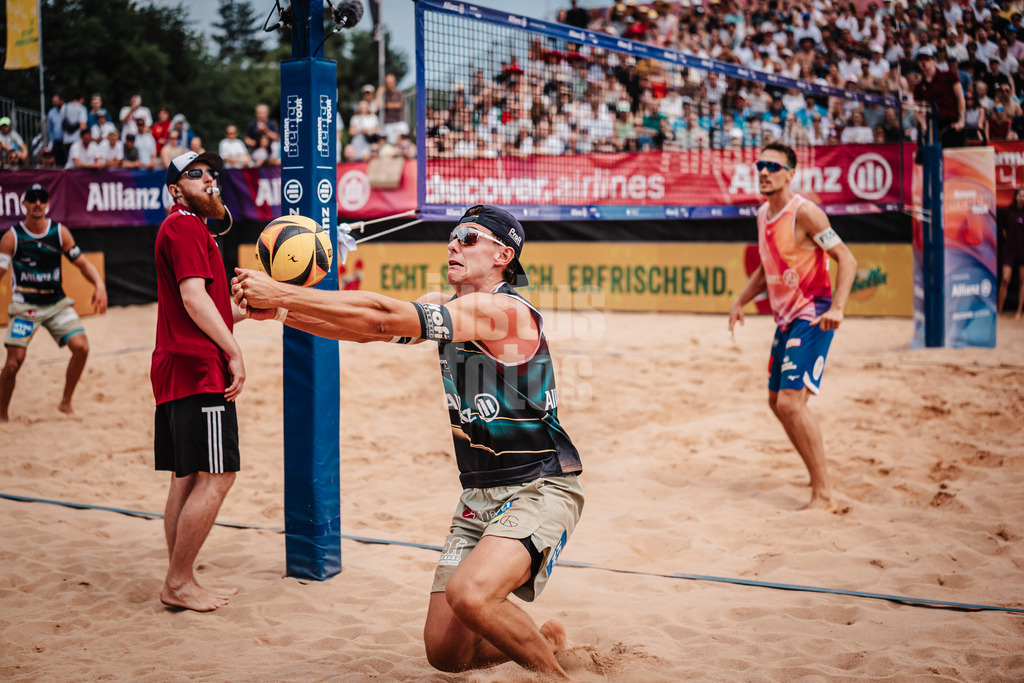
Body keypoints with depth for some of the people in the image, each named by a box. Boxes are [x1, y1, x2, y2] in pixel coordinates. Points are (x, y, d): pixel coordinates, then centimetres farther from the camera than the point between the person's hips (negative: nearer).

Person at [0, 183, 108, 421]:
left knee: (81, 347, -15)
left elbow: (82, 262, 4)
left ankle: (65, 402, 6)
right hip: (25, 305, -3)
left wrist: (99, 285, -13)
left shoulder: (60, 232, 0)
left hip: (57, 303, 3)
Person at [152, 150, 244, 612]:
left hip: (178, 369, 11)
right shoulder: (186, 226, -9)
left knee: (187, 479, 12)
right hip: (199, 370, -11)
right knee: (215, 477, -8)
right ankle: (178, 582, -2)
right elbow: (193, 297, -19)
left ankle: (180, 584, 17)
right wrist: (234, 352, -20)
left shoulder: (185, 228, 24)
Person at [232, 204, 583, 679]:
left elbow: (382, 315, -24)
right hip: (479, 495, 8)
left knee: (469, 594, -33)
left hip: (540, 490, -8)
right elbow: (365, 330, 3)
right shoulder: (442, 306, 9)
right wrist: (275, 310, -10)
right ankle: (546, 639, 31)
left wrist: (280, 293, -22)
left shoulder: (504, 311, -19)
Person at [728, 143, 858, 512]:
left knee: (791, 401, -19)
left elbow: (847, 260, -18)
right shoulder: (763, 215, 11)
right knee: (777, 401, 15)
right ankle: (820, 477, 30)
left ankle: (823, 496, -12)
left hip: (812, 317, -9)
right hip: (786, 318, 10)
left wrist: (836, 308, -29)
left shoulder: (804, 212, -15)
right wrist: (741, 301, 17)